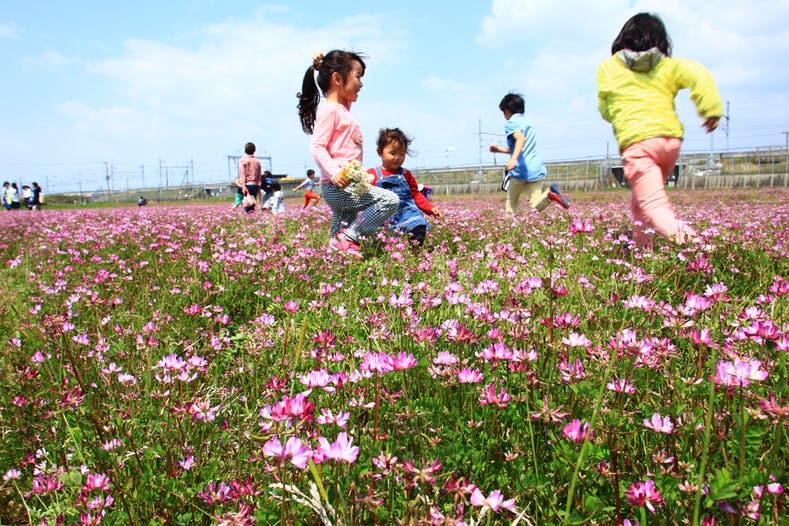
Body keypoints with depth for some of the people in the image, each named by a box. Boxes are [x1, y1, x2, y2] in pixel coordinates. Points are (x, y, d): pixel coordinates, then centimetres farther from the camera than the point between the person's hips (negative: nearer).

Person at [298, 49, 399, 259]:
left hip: (339, 189, 10)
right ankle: (349, 238, -17)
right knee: (390, 201, -16)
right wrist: (334, 173, -30)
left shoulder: (342, 108, 19)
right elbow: (317, 147, -17)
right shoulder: (329, 110, -9)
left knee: (339, 237, 12)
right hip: (337, 185, -10)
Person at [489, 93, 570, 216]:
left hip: (520, 169, -6)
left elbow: (521, 138, -23)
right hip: (537, 168, 6)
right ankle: (548, 193, -29)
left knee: (511, 208, 11)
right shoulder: (528, 122, 23)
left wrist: (513, 159, -38)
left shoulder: (510, 123, -1)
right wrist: (499, 149, 37)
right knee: (536, 208, -4)